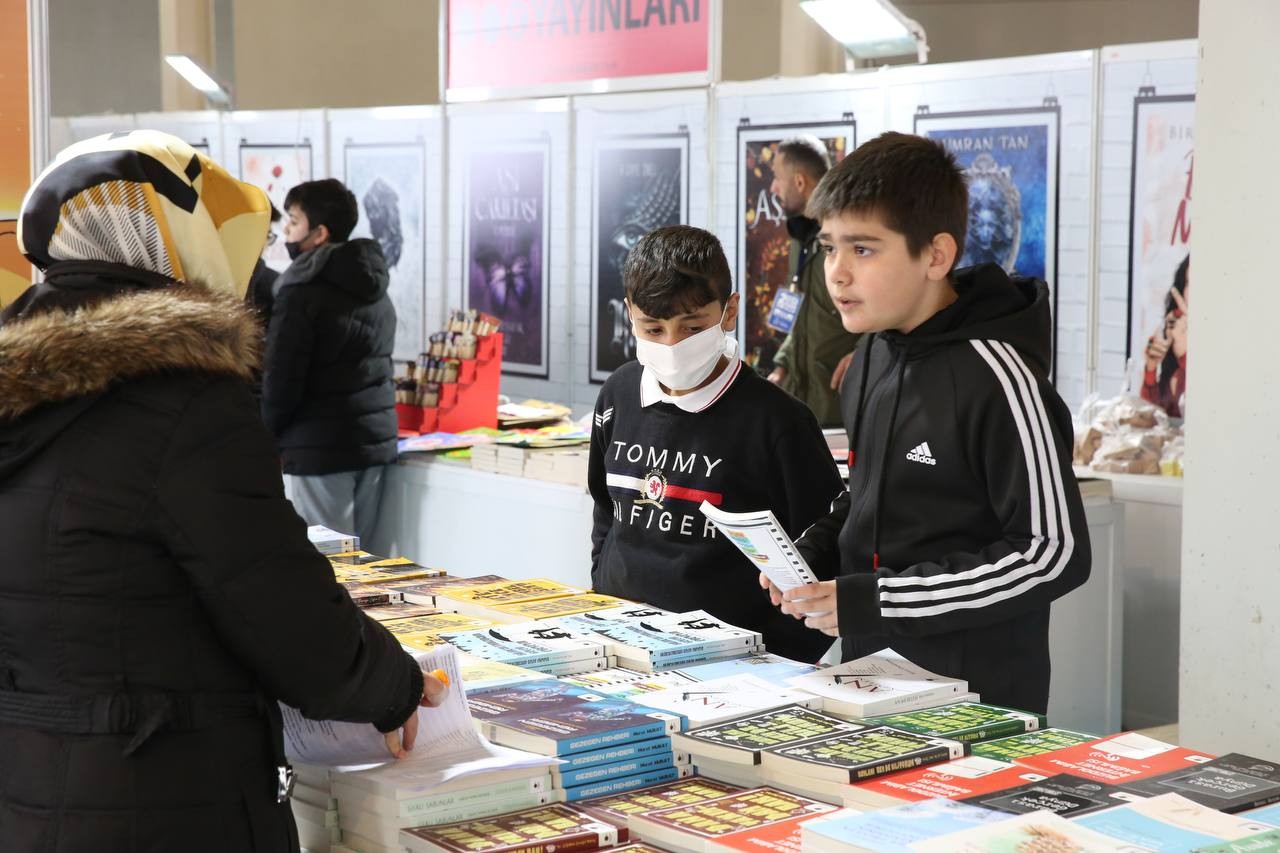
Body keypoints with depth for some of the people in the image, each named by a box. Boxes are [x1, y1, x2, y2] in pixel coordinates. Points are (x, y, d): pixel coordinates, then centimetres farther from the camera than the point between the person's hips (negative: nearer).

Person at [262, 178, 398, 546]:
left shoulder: (303, 292, -12)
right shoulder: (375, 289, 12)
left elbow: (281, 378, -13)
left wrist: (262, 435, 1)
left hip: (317, 450, -7)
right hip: (377, 443, 7)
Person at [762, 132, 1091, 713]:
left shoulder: (991, 376, -19)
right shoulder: (875, 356, 7)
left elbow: (1054, 554, -20)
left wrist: (872, 602, -21)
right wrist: (812, 555, 1)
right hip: (869, 672, 7)